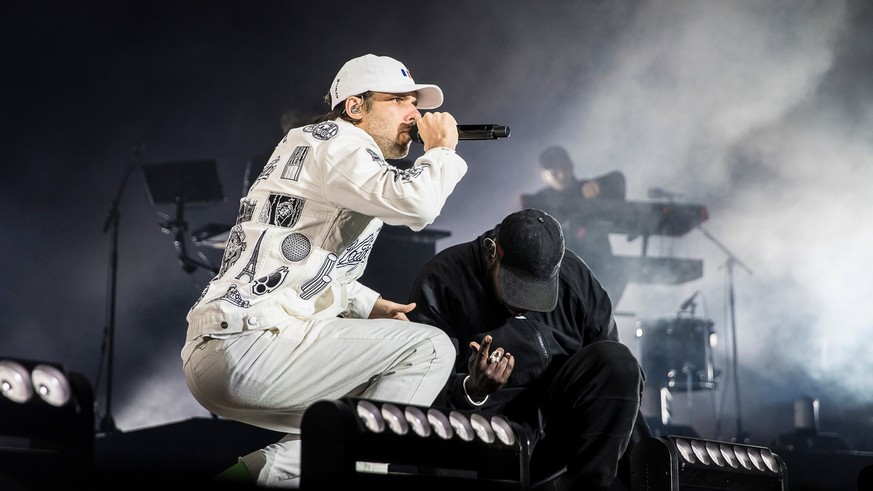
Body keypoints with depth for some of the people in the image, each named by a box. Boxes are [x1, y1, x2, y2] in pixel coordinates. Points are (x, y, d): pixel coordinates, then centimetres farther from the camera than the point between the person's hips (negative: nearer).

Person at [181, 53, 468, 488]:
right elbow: (413, 203, -23)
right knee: (429, 349, -9)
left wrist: (366, 304, 22)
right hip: (248, 347, -11)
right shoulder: (338, 140, -4)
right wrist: (442, 149, -4)